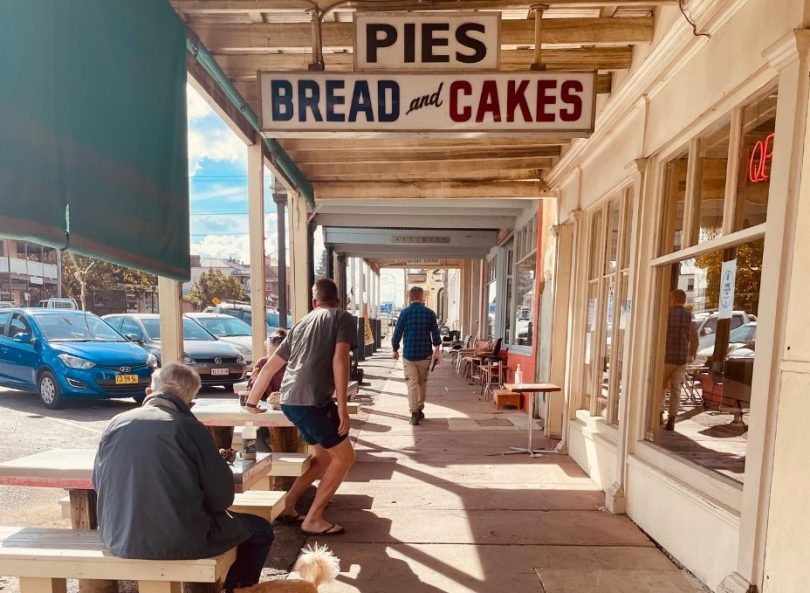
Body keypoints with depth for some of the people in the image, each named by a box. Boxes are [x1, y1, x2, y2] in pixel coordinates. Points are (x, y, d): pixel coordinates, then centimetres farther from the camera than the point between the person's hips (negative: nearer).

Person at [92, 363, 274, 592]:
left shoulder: (115, 424, -1)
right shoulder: (188, 427, -15)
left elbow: (97, 481, 13)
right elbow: (222, 498, -12)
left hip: (119, 540, 6)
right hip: (177, 542, -6)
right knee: (261, 530, 14)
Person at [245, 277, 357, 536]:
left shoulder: (303, 322, 22)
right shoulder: (343, 318, 5)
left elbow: (270, 366, 25)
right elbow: (340, 359, -12)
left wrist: (252, 402, 36)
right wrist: (342, 407, -13)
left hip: (290, 400, 8)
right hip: (311, 399, -7)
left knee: (326, 456, 22)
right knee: (345, 457, 6)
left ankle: (286, 506, 28)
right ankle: (313, 520, 9)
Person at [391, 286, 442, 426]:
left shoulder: (404, 312, -4)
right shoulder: (429, 313, -1)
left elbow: (397, 333, -4)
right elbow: (435, 334, -1)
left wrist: (395, 350, 9)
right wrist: (437, 351, 6)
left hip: (408, 354, -1)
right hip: (425, 354, 2)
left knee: (412, 383, 1)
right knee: (422, 382, 17)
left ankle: (414, 413, -5)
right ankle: (420, 409, 27)